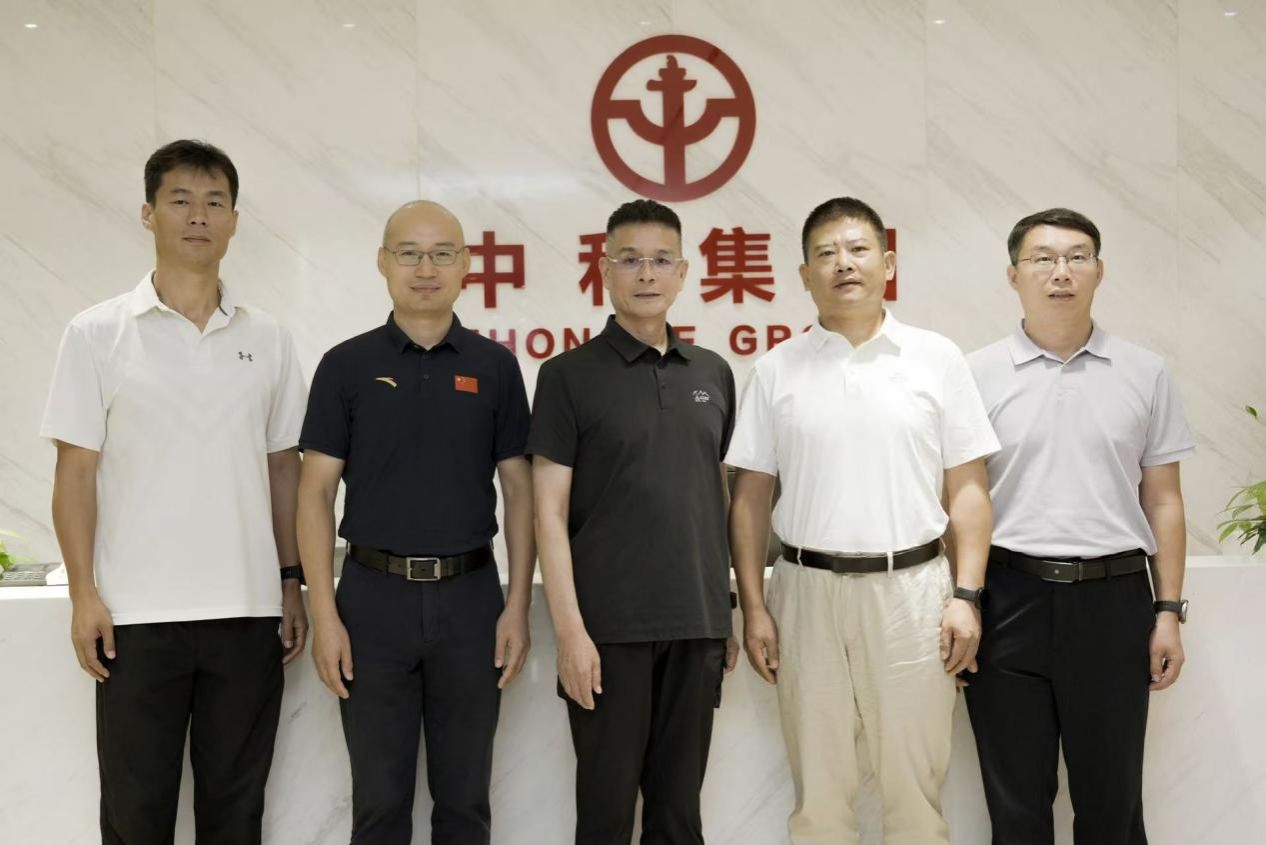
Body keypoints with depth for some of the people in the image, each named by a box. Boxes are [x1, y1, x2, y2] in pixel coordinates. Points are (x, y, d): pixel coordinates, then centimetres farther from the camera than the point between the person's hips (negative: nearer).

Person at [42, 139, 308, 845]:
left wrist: (293, 581, 6)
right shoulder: (97, 334, -1)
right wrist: (84, 594, -8)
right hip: (137, 611, -2)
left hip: (247, 608, 2)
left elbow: (284, 468, 11)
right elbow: (76, 473, -2)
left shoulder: (268, 339, 6)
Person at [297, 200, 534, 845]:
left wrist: (517, 606, -4)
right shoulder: (347, 366, 0)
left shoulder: (495, 366, 3)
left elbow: (519, 490, 4)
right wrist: (324, 615, -9)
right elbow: (316, 493, -2)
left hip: (469, 597, 1)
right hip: (374, 596, -1)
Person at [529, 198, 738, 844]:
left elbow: (721, 498, 14)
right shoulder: (569, 376, -3)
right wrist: (570, 630, -14)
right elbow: (550, 512, -7)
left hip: (697, 624, 4)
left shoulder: (713, 374, 10)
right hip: (611, 627, -4)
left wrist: (728, 615, 9)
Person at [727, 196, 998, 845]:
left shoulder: (937, 359, 3)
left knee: (915, 784, 7)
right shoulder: (776, 370, 5)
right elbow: (751, 498, 6)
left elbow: (967, 488, 2)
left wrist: (966, 595, -6)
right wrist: (753, 606, 0)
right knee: (818, 789, 11)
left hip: (911, 589, -1)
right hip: (807, 591, 1)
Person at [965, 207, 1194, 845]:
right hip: (1010, 599, -1)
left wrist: (1169, 612, 2)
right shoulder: (977, 374, 2)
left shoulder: (1144, 374, 5)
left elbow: (1163, 501, 7)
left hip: (1113, 600, 1)